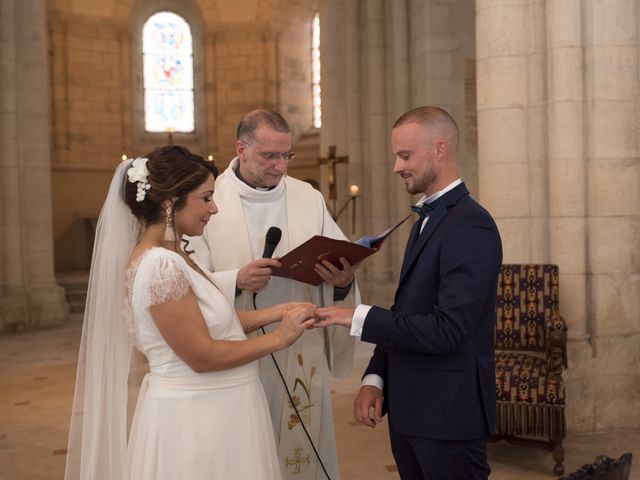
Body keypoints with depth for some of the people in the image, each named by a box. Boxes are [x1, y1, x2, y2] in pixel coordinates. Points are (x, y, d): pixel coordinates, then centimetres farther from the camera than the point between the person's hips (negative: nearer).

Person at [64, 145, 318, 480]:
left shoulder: (174, 254, 6)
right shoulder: (160, 265, -23)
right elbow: (202, 355, -23)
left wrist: (276, 313, 2)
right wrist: (278, 338, -14)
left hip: (208, 407, 9)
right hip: (195, 417, -9)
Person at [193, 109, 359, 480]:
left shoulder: (309, 198, 7)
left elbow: (342, 264, 4)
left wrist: (342, 281, -19)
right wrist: (236, 280, -25)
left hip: (302, 356, 3)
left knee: (304, 448, 9)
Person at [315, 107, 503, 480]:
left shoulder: (471, 225, -18)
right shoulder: (428, 218, 12)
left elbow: (447, 331, -25)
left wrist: (361, 318, -20)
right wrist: (375, 378, 5)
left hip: (447, 415, -8)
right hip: (408, 411, 8)